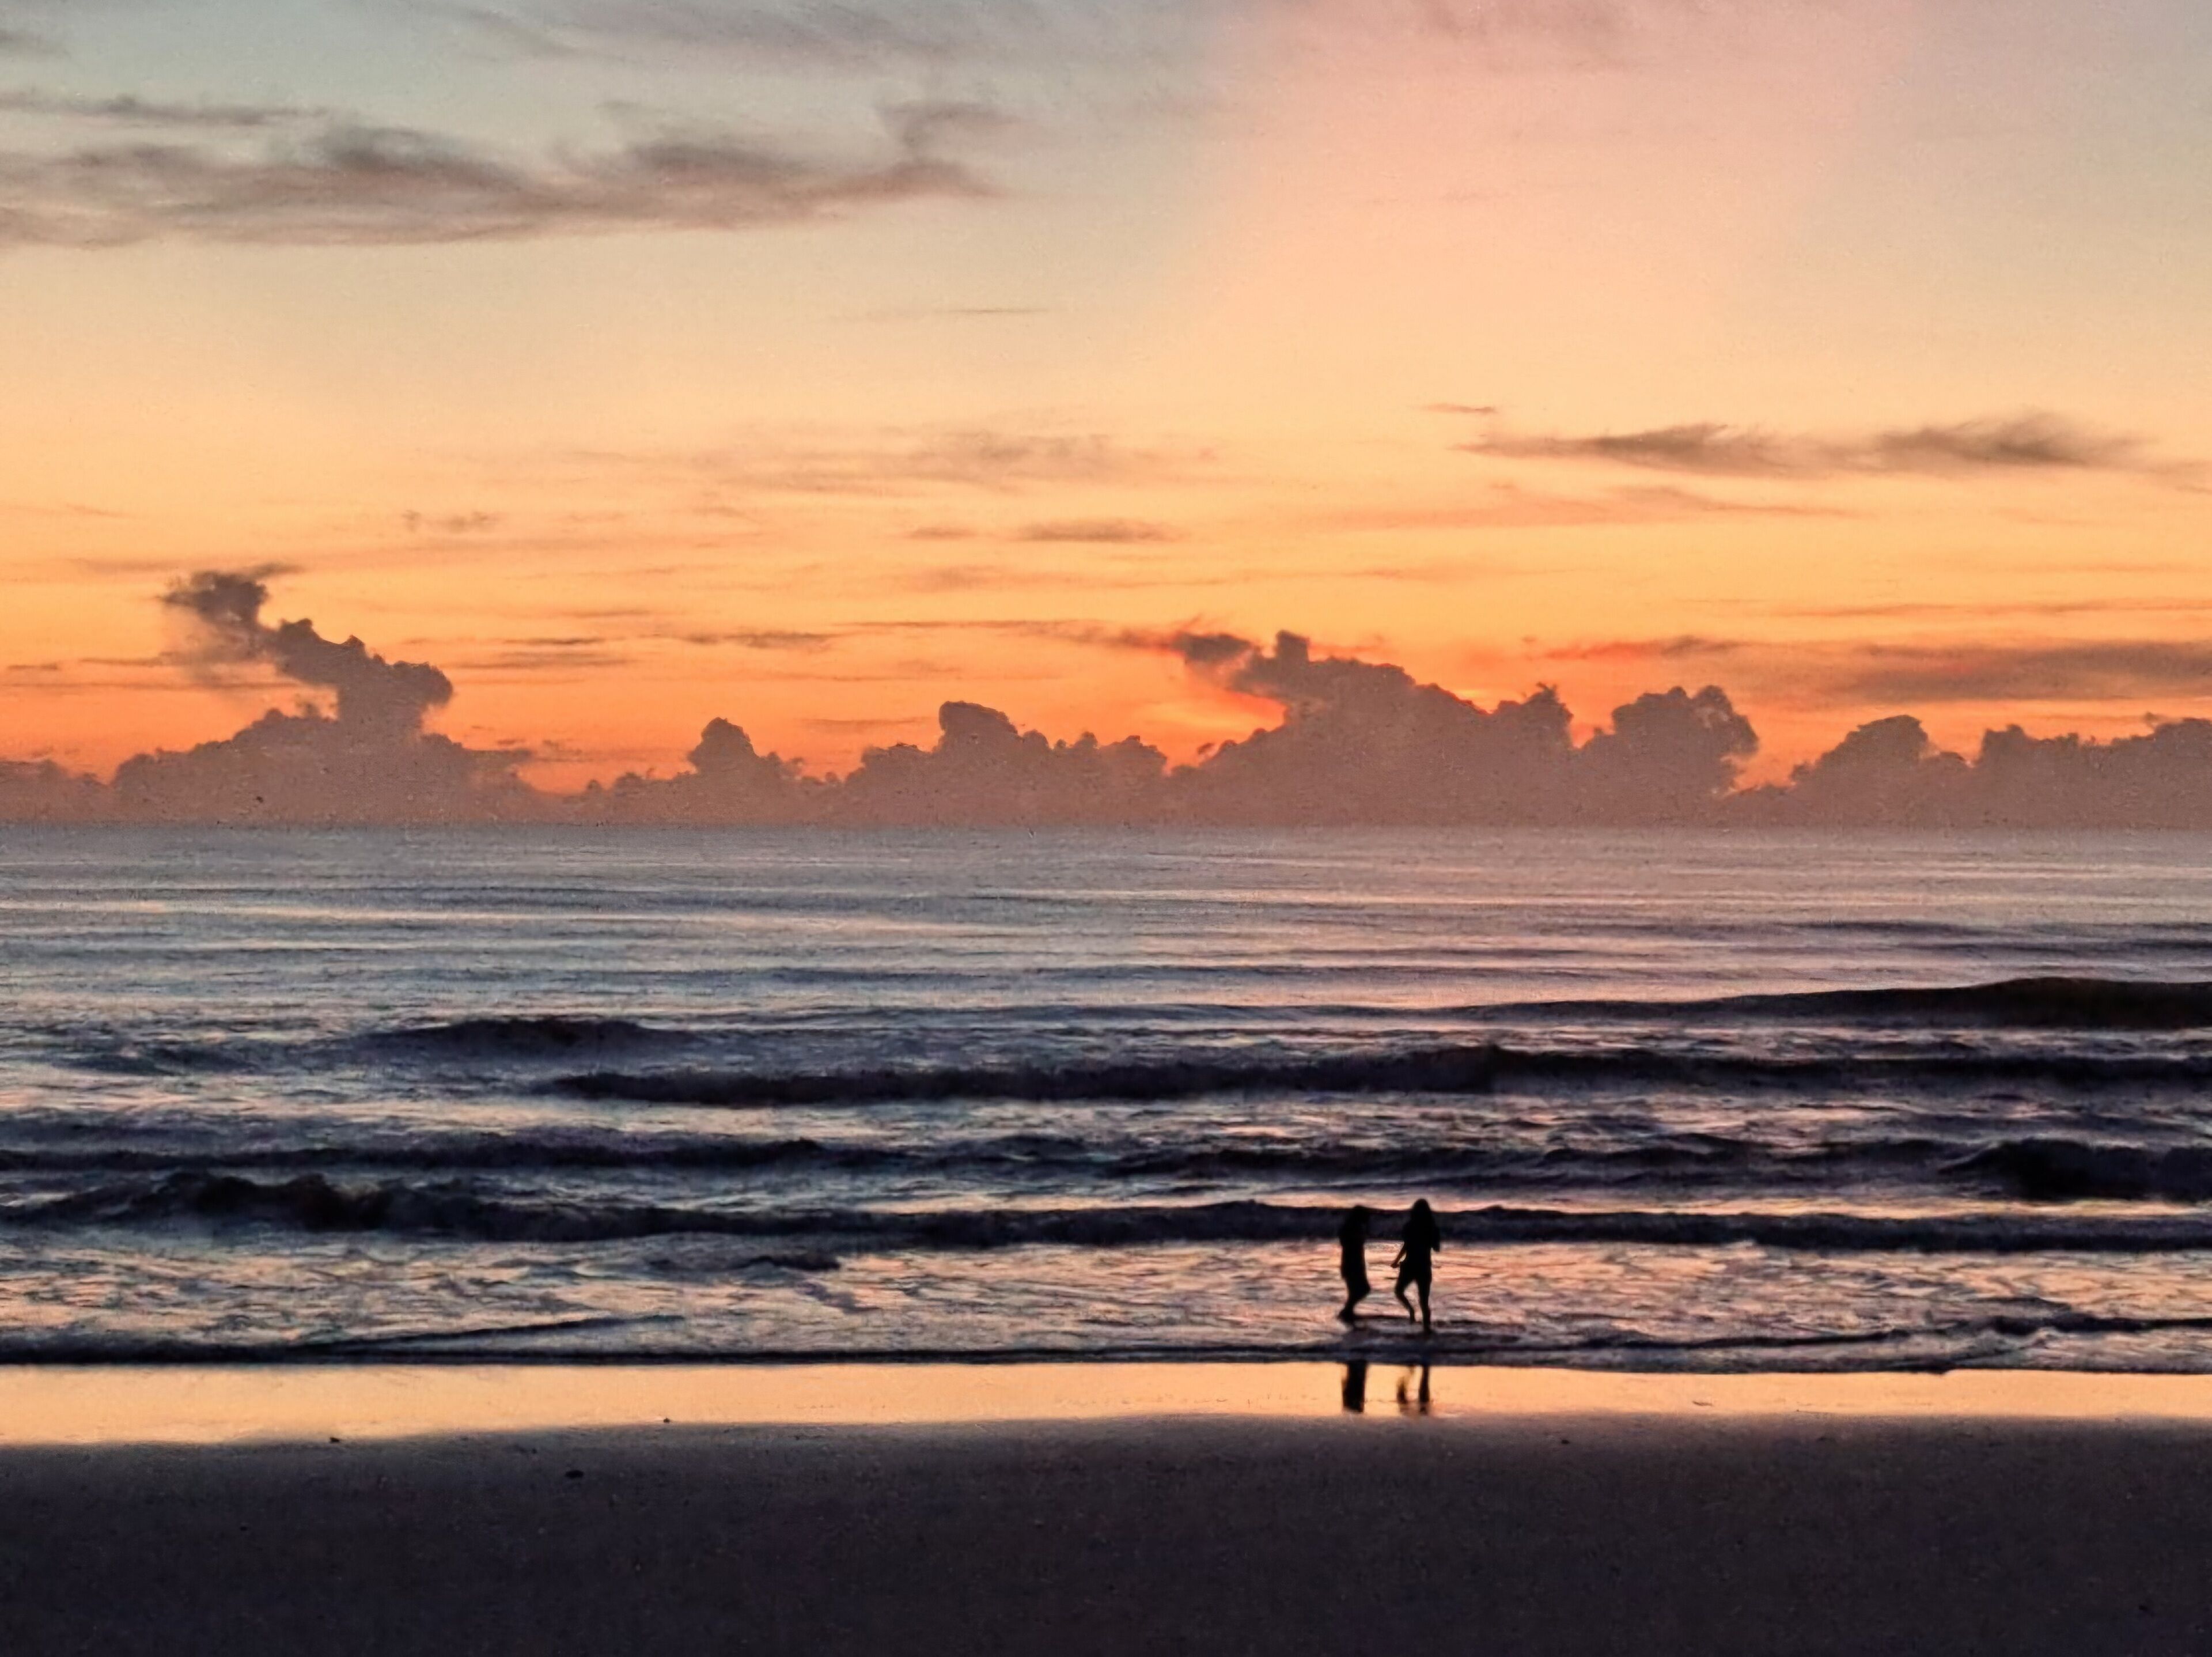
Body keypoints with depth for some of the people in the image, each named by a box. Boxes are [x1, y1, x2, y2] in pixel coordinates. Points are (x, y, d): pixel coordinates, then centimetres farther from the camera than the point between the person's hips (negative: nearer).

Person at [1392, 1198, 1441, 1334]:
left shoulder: (1410, 1226, -8)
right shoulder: (1432, 1227, 1)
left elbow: (1406, 1245, -14)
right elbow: (1436, 1248, 6)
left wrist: (1397, 1261, -2)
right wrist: (1439, 1239, 27)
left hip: (1410, 1264, -3)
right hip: (1424, 1266, 3)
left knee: (1399, 1291, 14)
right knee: (1424, 1299, 11)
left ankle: (1411, 1311, -14)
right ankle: (1426, 1326, 0)